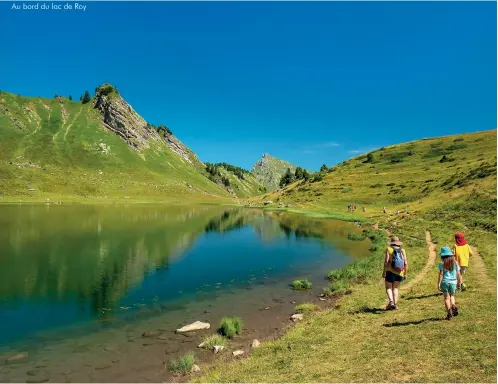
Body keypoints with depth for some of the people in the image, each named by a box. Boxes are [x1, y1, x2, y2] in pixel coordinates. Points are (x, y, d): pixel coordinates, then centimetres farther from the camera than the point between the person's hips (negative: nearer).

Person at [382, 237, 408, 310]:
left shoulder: (389, 249, -3)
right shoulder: (402, 251, 6)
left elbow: (386, 261, -13)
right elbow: (406, 263, 0)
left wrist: (384, 271, -9)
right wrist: (405, 274, 8)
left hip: (390, 272, -3)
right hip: (400, 273, 3)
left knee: (388, 288, 8)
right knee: (395, 288, 19)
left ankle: (391, 302, -15)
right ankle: (395, 304, 9)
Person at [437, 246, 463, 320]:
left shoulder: (442, 264, -7)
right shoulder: (455, 263, 3)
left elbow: (441, 274, -10)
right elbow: (458, 274, 5)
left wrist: (438, 284, -7)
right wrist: (459, 282, 16)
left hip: (445, 282, -3)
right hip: (453, 282, 3)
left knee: (447, 298, 6)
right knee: (452, 295, 23)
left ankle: (449, 314, 3)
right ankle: (453, 306, -1)